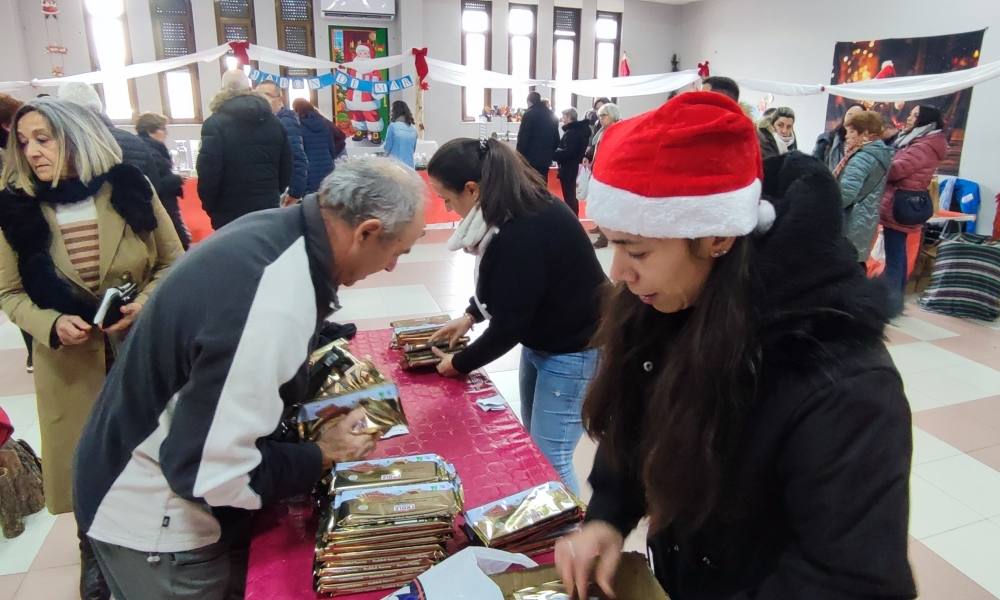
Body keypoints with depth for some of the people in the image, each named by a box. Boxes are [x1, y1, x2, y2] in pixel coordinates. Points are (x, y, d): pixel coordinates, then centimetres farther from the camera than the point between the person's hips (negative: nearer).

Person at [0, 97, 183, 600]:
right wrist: (51, 324, -17)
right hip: (71, 362, 1)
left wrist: (147, 302, -18)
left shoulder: (131, 188, -7)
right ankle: (95, 550, 41)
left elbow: (173, 262, -1)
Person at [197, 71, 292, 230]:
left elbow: (208, 174, -13)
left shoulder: (215, 124, -9)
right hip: (269, 210, 5)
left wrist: (210, 207, 1)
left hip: (230, 214, -4)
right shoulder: (274, 122, 7)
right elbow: (286, 168, 9)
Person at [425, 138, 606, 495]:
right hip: (540, 340, 10)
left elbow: (507, 324, -23)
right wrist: (469, 315, 6)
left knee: (549, 459, -3)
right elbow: (502, 285, 16)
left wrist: (459, 364, -9)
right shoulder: (520, 209, -2)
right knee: (532, 445, 20)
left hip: (573, 350, -10)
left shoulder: (525, 235, -31)